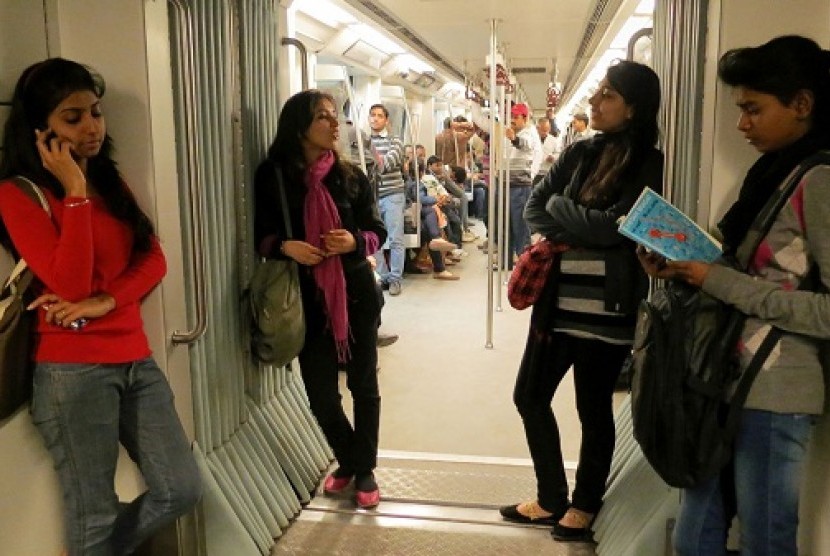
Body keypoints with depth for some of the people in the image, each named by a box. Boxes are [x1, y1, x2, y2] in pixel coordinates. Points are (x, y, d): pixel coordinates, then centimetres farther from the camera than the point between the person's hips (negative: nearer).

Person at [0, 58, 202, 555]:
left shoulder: (112, 182, 15)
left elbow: (154, 259, 4)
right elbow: (71, 284, -18)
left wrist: (105, 301, -13)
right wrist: (75, 192, -17)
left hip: (135, 359, 6)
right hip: (73, 370, -6)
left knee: (182, 491, 8)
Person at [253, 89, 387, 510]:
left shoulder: (351, 176, 0)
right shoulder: (272, 176, -4)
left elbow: (377, 232, 3)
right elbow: (261, 236, 2)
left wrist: (355, 241, -18)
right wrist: (285, 246, -19)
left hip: (357, 294, 1)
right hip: (309, 299, -1)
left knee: (364, 384, 10)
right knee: (319, 392, 5)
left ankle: (364, 468, 29)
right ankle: (347, 461, 32)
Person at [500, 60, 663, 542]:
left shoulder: (649, 166, -8)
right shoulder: (580, 153, 9)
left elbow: (611, 226, -20)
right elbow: (534, 205, 9)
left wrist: (558, 206, -6)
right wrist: (561, 236, -9)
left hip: (606, 308, -6)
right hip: (557, 299, 7)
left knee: (594, 409, 9)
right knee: (530, 397, 12)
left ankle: (585, 505, 31)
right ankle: (551, 498, 31)